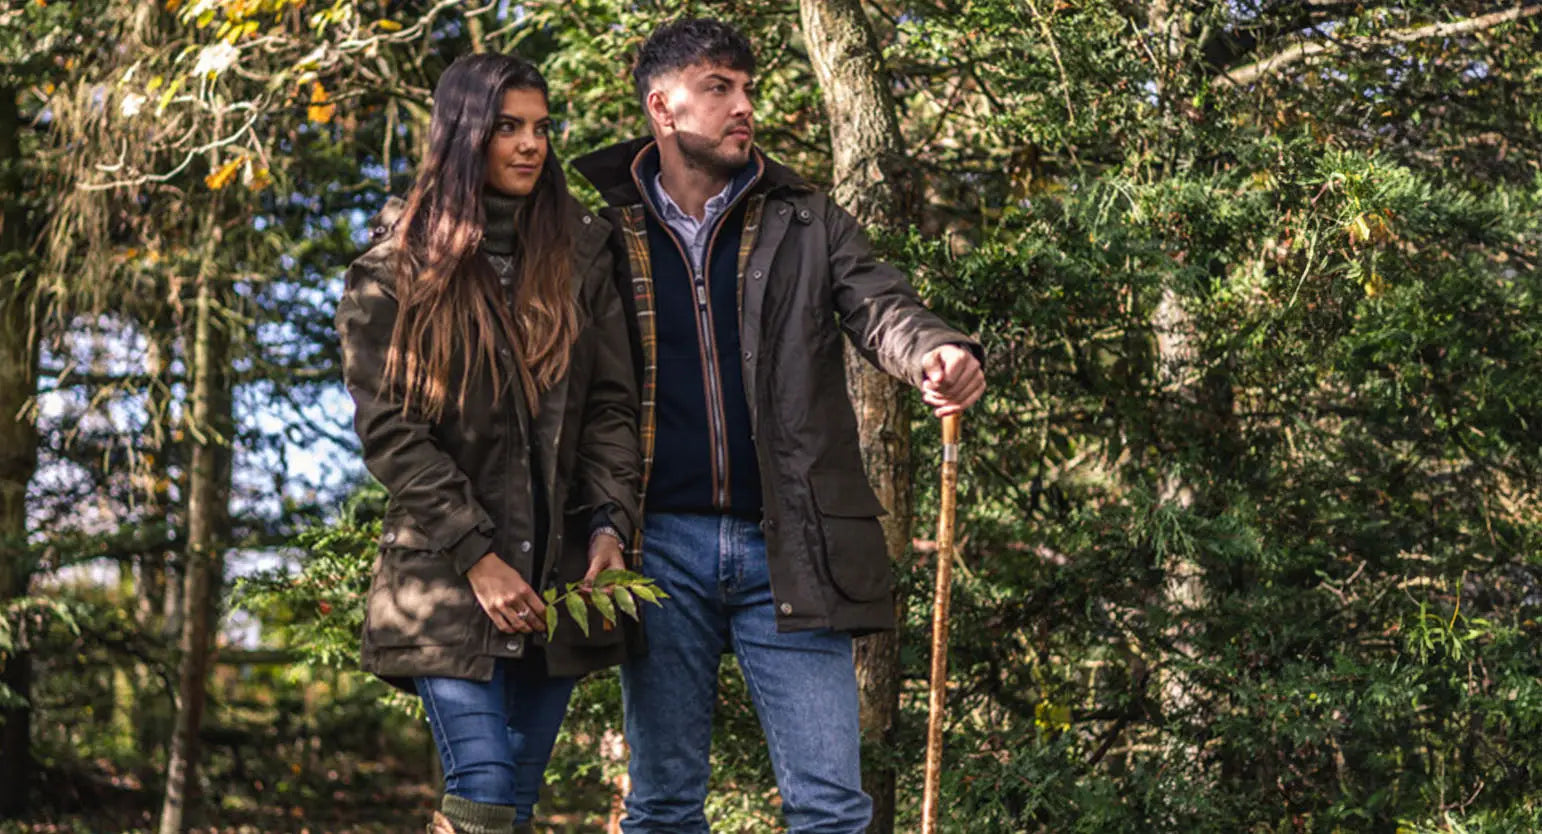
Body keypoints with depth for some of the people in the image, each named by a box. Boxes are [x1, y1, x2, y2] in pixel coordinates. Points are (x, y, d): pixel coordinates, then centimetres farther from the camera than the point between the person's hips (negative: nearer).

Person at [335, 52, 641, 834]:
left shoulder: (578, 255, 11)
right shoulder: (395, 268, -1)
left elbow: (612, 403, 8)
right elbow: (387, 427, -7)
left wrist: (608, 525, -7)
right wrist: (476, 557, -14)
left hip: (557, 572, 4)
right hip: (447, 580, -4)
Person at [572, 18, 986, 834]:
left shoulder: (805, 222, 8)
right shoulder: (607, 231, 4)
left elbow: (878, 306, -6)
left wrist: (935, 353, -30)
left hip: (786, 549, 1)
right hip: (661, 544, 0)